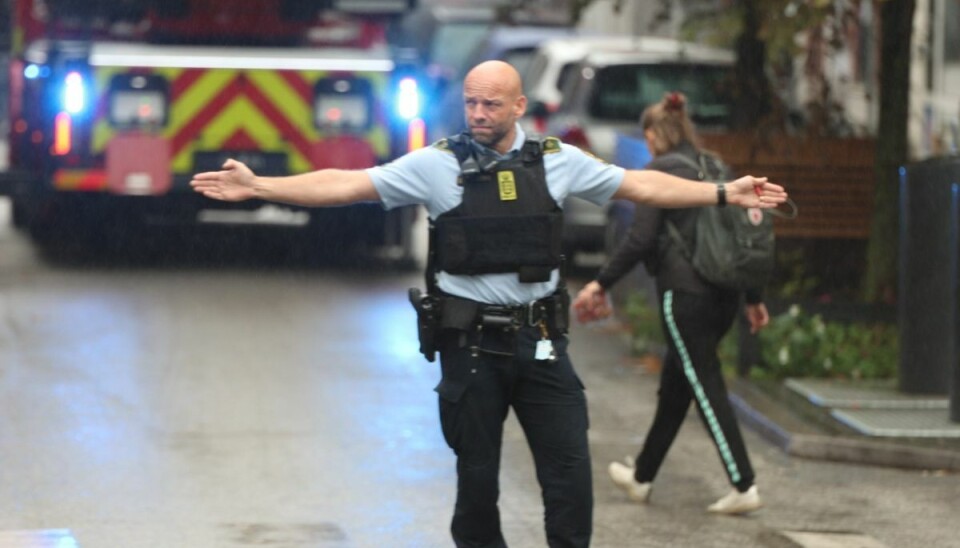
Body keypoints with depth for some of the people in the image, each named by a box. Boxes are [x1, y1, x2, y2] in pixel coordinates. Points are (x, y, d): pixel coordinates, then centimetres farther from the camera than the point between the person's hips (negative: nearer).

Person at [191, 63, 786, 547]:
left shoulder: (558, 160, 2)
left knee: (570, 470, -2)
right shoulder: (438, 164, -5)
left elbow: (642, 185, 8)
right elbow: (346, 185, -8)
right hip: (471, 345, -1)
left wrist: (726, 193, 4)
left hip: (540, 341, 1)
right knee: (477, 475, 6)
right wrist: (257, 186, -16)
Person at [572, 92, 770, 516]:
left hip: (684, 292, -8)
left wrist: (602, 283, -6)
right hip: (724, 293, 8)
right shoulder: (716, 168, 14)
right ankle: (642, 476, 30)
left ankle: (744, 486, -11)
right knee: (674, 384, 18)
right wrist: (754, 298, 20)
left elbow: (640, 238, -13)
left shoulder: (660, 171, -7)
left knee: (705, 386, -5)